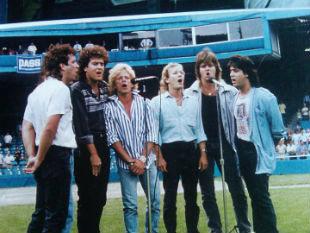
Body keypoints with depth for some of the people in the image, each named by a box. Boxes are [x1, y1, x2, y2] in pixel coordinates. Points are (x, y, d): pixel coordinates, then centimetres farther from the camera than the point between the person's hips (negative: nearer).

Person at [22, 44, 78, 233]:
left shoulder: (38, 90, 17)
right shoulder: (61, 89, -12)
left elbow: (27, 127, 13)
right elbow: (50, 128, -21)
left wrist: (32, 156, 3)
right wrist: (39, 159, -13)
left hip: (44, 157, 9)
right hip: (57, 154, -9)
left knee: (42, 212, 17)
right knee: (57, 215, -3)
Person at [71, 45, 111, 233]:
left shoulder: (105, 87, 10)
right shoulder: (77, 90, -9)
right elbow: (82, 125, -14)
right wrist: (93, 154, -15)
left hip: (103, 145, 7)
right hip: (85, 148, -7)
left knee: (100, 198, 12)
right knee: (87, 198, -3)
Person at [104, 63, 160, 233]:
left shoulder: (143, 103, 7)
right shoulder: (109, 107, 0)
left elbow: (151, 134, 3)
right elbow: (112, 138, -4)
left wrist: (142, 159, -7)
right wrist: (131, 161, -9)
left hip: (147, 161, 2)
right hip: (125, 163, -2)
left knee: (155, 202, 3)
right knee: (130, 205, -2)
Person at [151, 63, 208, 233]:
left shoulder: (192, 101, 13)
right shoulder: (157, 101, 2)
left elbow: (199, 129, 13)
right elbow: (154, 132, -1)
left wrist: (203, 153, 5)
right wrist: (159, 157, -8)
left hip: (191, 150, 3)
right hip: (169, 151, -3)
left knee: (191, 195, 7)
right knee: (170, 196, 2)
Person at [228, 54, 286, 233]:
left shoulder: (264, 97, -13)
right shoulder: (233, 97, 6)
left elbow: (278, 130, -7)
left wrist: (266, 147, 4)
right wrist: (237, 146, 14)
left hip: (258, 153, -6)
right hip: (242, 151, 7)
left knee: (262, 197, -7)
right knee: (254, 195, 13)